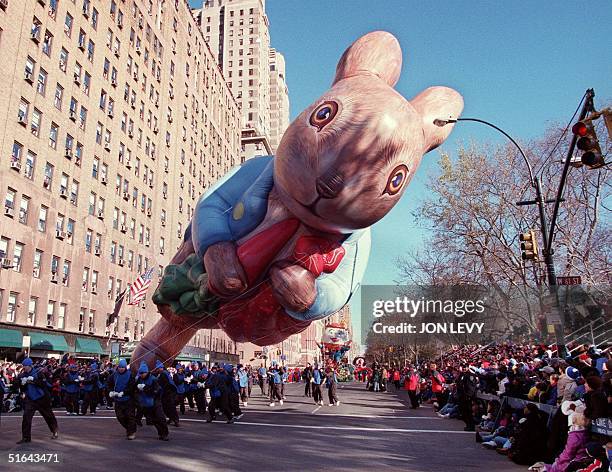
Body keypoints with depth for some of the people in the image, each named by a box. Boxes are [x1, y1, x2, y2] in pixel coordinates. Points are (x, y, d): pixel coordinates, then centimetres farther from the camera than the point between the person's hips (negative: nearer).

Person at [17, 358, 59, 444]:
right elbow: (22, 389, 3)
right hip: (30, 399, 3)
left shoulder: (38, 373, -11)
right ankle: (26, 437, -3)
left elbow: (44, 384, -18)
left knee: (48, 415, 11)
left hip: (41, 398, -3)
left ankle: (55, 431, 33)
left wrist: (33, 380, -26)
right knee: (26, 416, -12)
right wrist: (21, 383, -17)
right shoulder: (22, 375, 2)